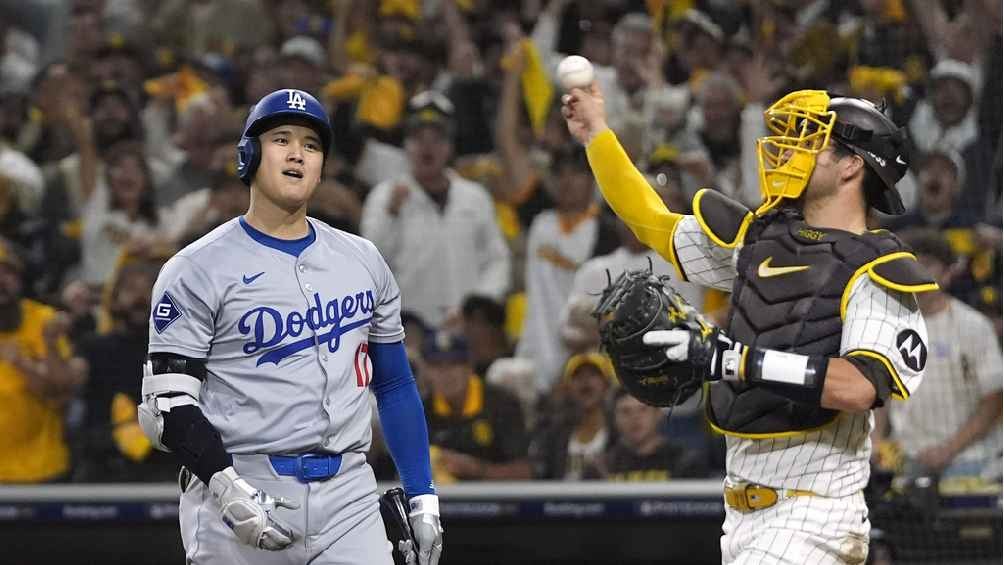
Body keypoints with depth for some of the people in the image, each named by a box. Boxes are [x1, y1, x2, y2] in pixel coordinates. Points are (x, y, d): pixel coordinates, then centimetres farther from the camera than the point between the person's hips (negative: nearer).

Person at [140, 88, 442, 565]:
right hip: (239, 489, -4)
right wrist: (227, 489, -21)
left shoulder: (363, 261, 14)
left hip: (348, 498, 4)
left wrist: (422, 497, 12)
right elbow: (169, 401, -8)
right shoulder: (197, 270, -2)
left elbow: (394, 385, 19)